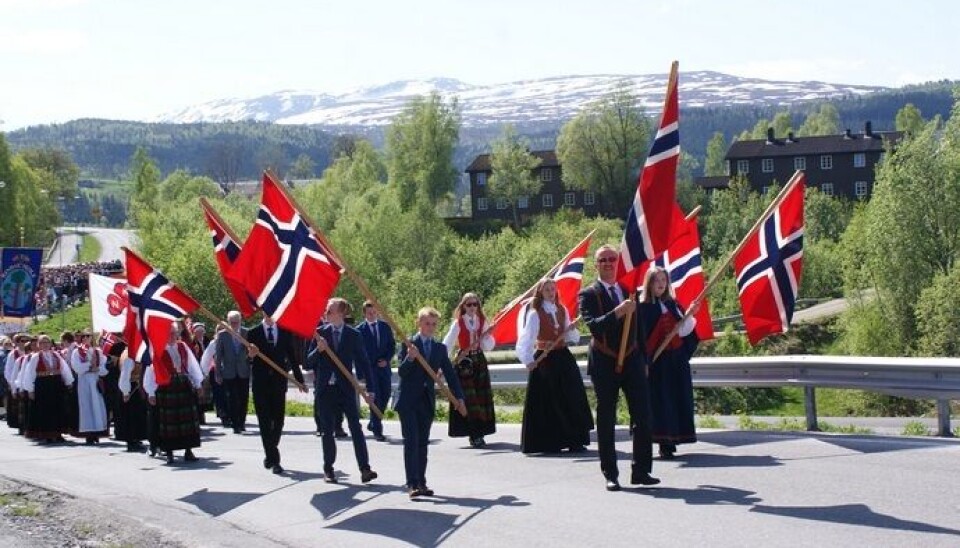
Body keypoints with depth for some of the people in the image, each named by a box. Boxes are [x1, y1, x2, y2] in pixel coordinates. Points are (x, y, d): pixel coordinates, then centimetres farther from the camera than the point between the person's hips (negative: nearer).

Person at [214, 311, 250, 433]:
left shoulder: (247, 333, 1)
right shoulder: (222, 335, -1)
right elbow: (218, 354, 2)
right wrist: (218, 372, -1)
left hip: (244, 371, 1)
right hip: (229, 372, -1)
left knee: (243, 399, 4)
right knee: (232, 399, -3)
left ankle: (241, 423, 18)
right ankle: (235, 425, 0)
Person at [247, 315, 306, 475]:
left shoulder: (285, 332, 7)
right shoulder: (253, 333, 3)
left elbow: (292, 357, 11)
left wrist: (299, 379, 10)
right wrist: (251, 354, -24)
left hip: (279, 382, 1)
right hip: (261, 384, -1)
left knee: (278, 421, 4)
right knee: (265, 421, -3)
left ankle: (270, 454, 23)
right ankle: (273, 458, -1)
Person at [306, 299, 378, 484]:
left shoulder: (353, 335, 1)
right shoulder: (320, 333, 5)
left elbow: (364, 362, 4)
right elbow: (309, 362, 4)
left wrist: (369, 389, -1)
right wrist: (318, 349, -17)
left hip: (346, 388, -1)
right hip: (325, 389, 2)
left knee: (355, 427, -9)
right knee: (327, 430, 6)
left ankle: (365, 469, -12)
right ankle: (328, 470, 15)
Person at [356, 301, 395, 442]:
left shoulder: (385, 326, 9)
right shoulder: (359, 329, -2)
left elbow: (392, 345, 12)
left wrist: (386, 359, -4)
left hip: (383, 366, 4)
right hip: (369, 367, -4)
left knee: (385, 395, 7)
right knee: (375, 397, -7)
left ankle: (373, 423, 28)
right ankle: (377, 430, -3)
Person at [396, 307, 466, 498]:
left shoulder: (440, 348, 10)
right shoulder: (409, 344, -3)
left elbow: (450, 373, 10)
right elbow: (401, 372, -8)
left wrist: (459, 397, 3)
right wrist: (409, 358, -27)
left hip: (427, 402, 4)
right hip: (408, 400, -4)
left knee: (423, 443, 8)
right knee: (411, 441, -9)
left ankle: (421, 483, 13)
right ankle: (412, 484, -12)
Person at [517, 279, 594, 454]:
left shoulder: (562, 311, 10)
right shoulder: (535, 314, -7)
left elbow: (573, 338, 13)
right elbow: (525, 338, -16)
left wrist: (571, 329, -9)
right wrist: (528, 360, -26)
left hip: (563, 358, 5)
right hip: (544, 360, -5)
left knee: (572, 399, 2)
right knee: (548, 402, -2)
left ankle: (574, 440, 8)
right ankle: (549, 442, 6)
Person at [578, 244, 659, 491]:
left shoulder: (630, 290, 13)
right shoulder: (588, 294, -2)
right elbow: (593, 325, -19)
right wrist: (617, 313, -31)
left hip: (632, 361, 4)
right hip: (604, 364, -4)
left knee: (643, 416, -2)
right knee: (606, 421, 2)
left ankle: (641, 471, 5)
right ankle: (610, 475, 7)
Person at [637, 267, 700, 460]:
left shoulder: (673, 305, 12)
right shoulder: (643, 308, -3)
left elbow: (683, 331, 8)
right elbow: (640, 336, -7)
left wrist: (690, 315, -6)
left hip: (676, 361, 5)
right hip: (656, 362, -5)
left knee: (677, 398, 4)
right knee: (659, 400, -6)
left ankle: (671, 440, 12)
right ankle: (665, 443, -5)